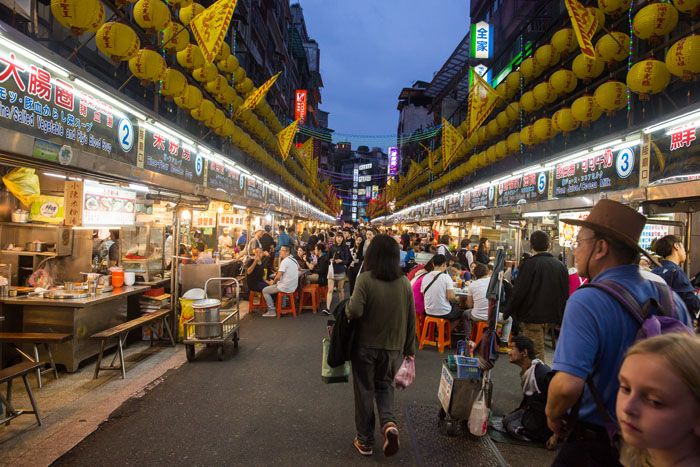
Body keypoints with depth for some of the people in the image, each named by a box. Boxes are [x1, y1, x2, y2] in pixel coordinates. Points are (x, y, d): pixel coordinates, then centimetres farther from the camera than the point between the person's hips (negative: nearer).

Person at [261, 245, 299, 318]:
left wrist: (273, 282, 0)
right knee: (274, 286, 33)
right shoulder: (294, 260, 8)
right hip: (293, 287, 8)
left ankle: (272, 311, 4)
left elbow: (278, 276, -21)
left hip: (285, 287, -8)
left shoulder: (284, 261, -17)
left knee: (264, 291, 7)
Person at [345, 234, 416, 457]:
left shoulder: (365, 278, -16)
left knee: (364, 389, 14)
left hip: (366, 345, -3)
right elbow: (411, 318, 2)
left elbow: (355, 311, -27)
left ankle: (365, 440, 25)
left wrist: (348, 305, -4)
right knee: (385, 385, 24)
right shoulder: (404, 282, -4)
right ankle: (389, 422, 0)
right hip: (393, 346, 3)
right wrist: (410, 348, 13)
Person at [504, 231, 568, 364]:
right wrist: (561, 316, 19)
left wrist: (507, 312, -6)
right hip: (551, 316, 6)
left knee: (536, 353, -1)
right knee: (539, 349, 19)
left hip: (532, 316, -6)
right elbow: (565, 294, 10)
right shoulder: (560, 265, 5)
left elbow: (519, 292, -16)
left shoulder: (529, 264, -15)